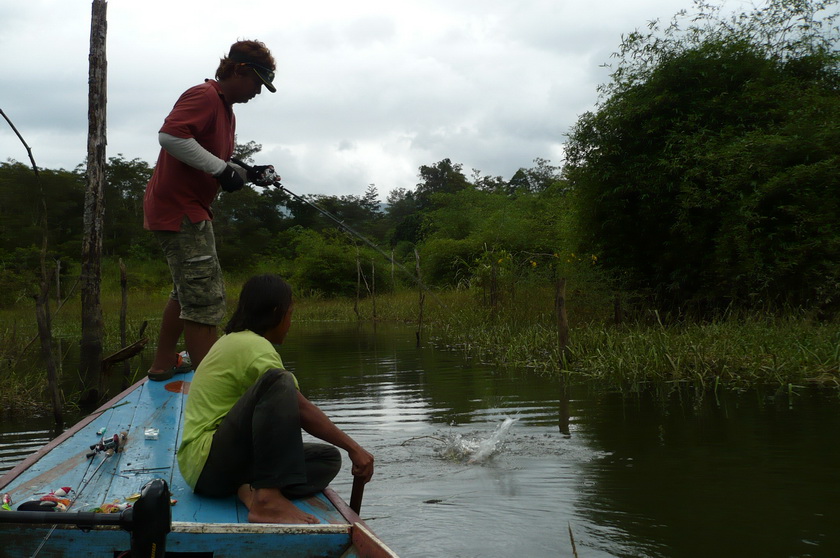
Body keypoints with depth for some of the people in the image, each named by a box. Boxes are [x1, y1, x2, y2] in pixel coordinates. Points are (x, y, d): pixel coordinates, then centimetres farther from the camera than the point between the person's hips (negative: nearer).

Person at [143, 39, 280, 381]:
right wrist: (222, 168, -28)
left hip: (190, 209, 11)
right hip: (179, 209, -11)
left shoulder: (226, 110, 18)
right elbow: (169, 135, -30)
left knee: (188, 291, 23)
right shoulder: (204, 96, -14)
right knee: (205, 301, -14)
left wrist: (248, 173, 7)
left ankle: (163, 365, 35)